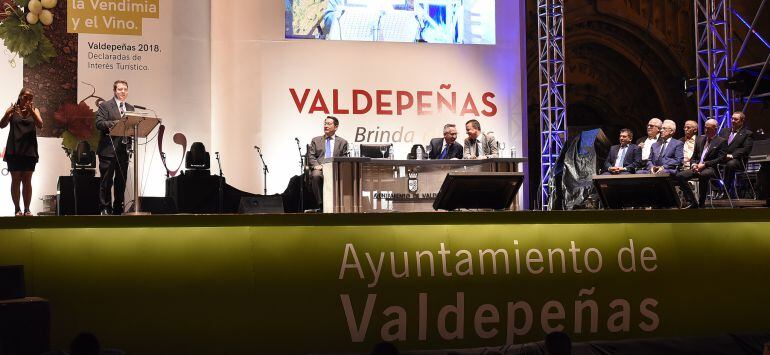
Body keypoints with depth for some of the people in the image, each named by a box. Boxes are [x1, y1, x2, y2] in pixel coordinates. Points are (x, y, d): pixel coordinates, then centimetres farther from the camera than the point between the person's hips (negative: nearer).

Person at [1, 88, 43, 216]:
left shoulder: (34, 110, 7)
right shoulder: (12, 109, 4)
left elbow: (40, 125, -8)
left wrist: (31, 111, -21)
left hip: (30, 150, 1)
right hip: (14, 150, -1)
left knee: (27, 180, 2)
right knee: (16, 180, 1)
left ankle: (27, 209, 5)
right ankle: (17, 209, 5)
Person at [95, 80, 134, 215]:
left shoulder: (130, 108, 17)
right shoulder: (105, 106, -1)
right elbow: (99, 123, -12)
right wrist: (116, 123, -22)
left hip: (124, 150, 6)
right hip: (108, 150, -5)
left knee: (121, 181, 8)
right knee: (106, 181, -3)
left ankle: (118, 209, 16)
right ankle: (105, 209, 3)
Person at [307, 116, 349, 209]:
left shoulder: (342, 142, 20)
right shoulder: (316, 140, 22)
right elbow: (311, 157, 12)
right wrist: (316, 165, -8)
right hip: (319, 168, 1)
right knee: (316, 175, -37)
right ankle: (320, 204, -27)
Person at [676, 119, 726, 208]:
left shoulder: (721, 141, 3)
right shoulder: (700, 139, 20)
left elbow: (720, 159, -7)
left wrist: (704, 164, -17)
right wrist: (694, 164, -3)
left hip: (711, 168, -6)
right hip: (697, 167, 6)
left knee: (703, 175, -40)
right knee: (679, 176, -20)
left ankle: (701, 203, -25)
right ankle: (693, 203, -13)